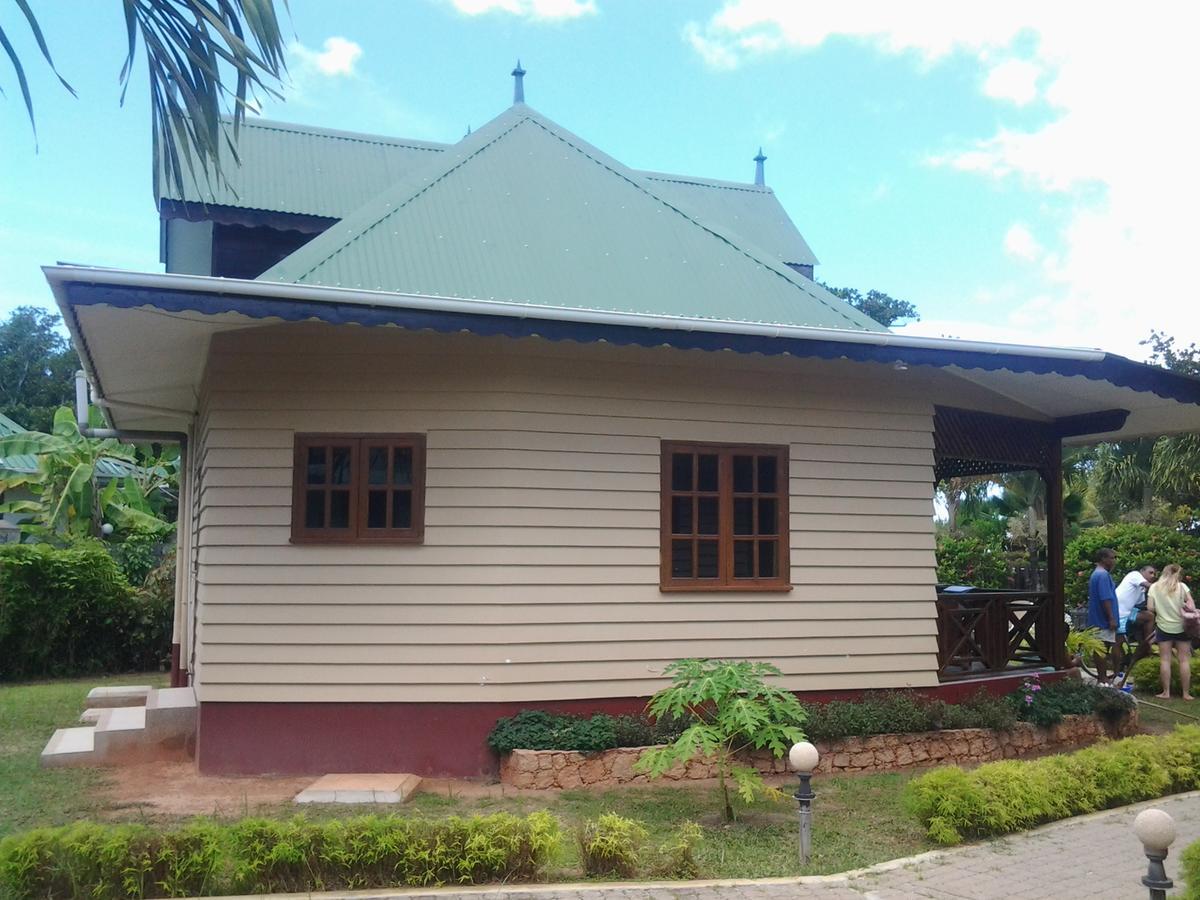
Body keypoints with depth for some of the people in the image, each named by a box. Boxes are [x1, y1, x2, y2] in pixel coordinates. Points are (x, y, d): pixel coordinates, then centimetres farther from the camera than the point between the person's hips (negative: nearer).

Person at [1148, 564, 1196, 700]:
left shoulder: (1154, 587, -3)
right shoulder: (1182, 586, -4)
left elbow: (1151, 608, -5)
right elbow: (1191, 605, -7)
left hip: (1164, 627, 0)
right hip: (1181, 627, 0)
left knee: (1165, 660, 4)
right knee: (1184, 660, 5)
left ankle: (1166, 692, 3)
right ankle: (1186, 693, 7)